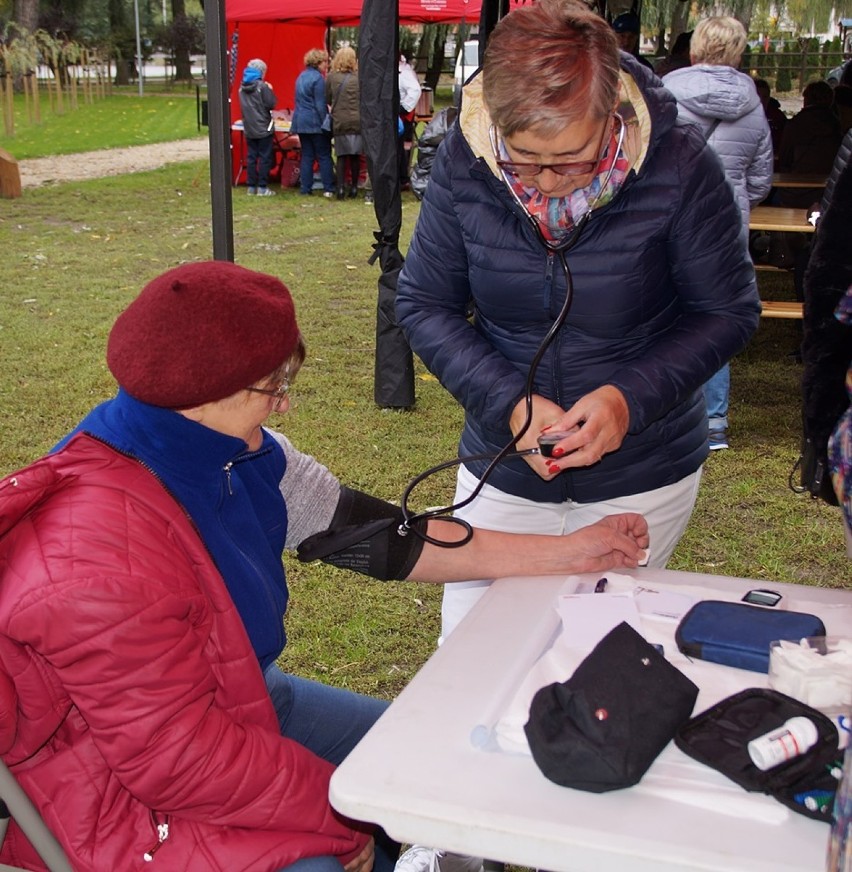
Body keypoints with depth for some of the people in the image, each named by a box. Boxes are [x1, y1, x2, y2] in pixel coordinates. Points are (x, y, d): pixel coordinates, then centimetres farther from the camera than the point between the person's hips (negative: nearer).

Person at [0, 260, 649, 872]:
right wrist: (342, 818, -16)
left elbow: (374, 534, -3)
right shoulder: (103, 552, -33)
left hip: (241, 699, 9)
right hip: (124, 801, -8)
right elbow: (178, 757, -29)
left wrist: (570, 553, -3)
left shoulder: (237, 454, -6)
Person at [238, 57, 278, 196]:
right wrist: (270, 91, 0)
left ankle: (251, 186, 12)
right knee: (265, 158, -1)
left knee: (251, 157, 9)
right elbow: (271, 104, -13)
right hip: (263, 128, -6)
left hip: (249, 129, 6)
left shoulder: (242, 87, 6)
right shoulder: (262, 86, -14)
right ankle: (262, 187, -2)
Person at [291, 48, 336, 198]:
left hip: (300, 122, 7)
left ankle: (305, 189, 6)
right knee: (324, 156, -1)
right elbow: (321, 105, -15)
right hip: (315, 122, -7)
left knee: (306, 156, 9)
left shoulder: (301, 76, 14)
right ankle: (328, 189, -2)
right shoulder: (318, 78, -12)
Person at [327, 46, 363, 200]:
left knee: (341, 155, 5)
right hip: (357, 121, 0)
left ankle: (340, 187, -2)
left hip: (339, 122, 0)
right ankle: (353, 187, 11)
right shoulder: (359, 77, -3)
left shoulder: (331, 77, -2)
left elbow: (327, 99, 7)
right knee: (355, 155, 7)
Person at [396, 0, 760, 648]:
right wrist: (507, 401, -20)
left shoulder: (679, 167, -19)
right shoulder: (463, 163, -15)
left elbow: (729, 313, -8)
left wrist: (630, 398, -23)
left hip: (642, 479, -1)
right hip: (504, 472, 2)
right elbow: (424, 304, -5)